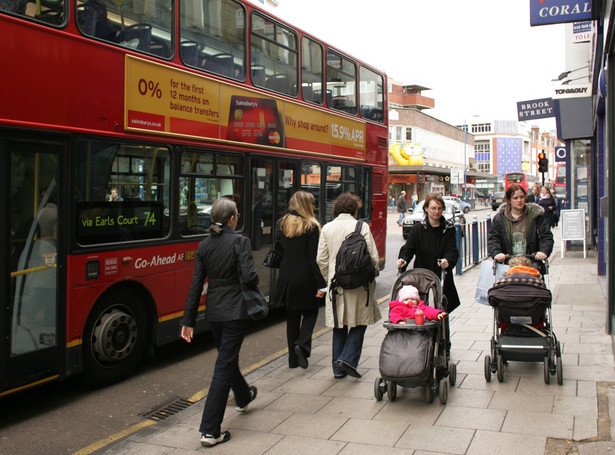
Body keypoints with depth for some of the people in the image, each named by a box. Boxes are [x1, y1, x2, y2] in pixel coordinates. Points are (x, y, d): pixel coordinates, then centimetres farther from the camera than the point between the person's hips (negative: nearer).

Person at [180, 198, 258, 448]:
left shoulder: (204, 245, 4)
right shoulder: (240, 242, -12)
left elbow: (196, 285, 3)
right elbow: (249, 277, -22)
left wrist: (189, 320, 5)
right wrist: (254, 280, 2)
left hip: (213, 312, 6)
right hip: (235, 311, -6)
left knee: (228, 358, 26)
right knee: (224, 366, -4)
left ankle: (244, 397, 52)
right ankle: (210, 431, -3)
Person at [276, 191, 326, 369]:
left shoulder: (282, 224, 4)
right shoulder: (311, 226, -12)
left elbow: (280, 250, 8)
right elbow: (314, 258, -14)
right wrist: (321, 285, -11)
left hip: (287, 277, 4)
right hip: (306, 278, -4)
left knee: (292, 316, 12)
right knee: (310, 312, 14)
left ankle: (293, 358, 16)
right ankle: (302, 344, -8)